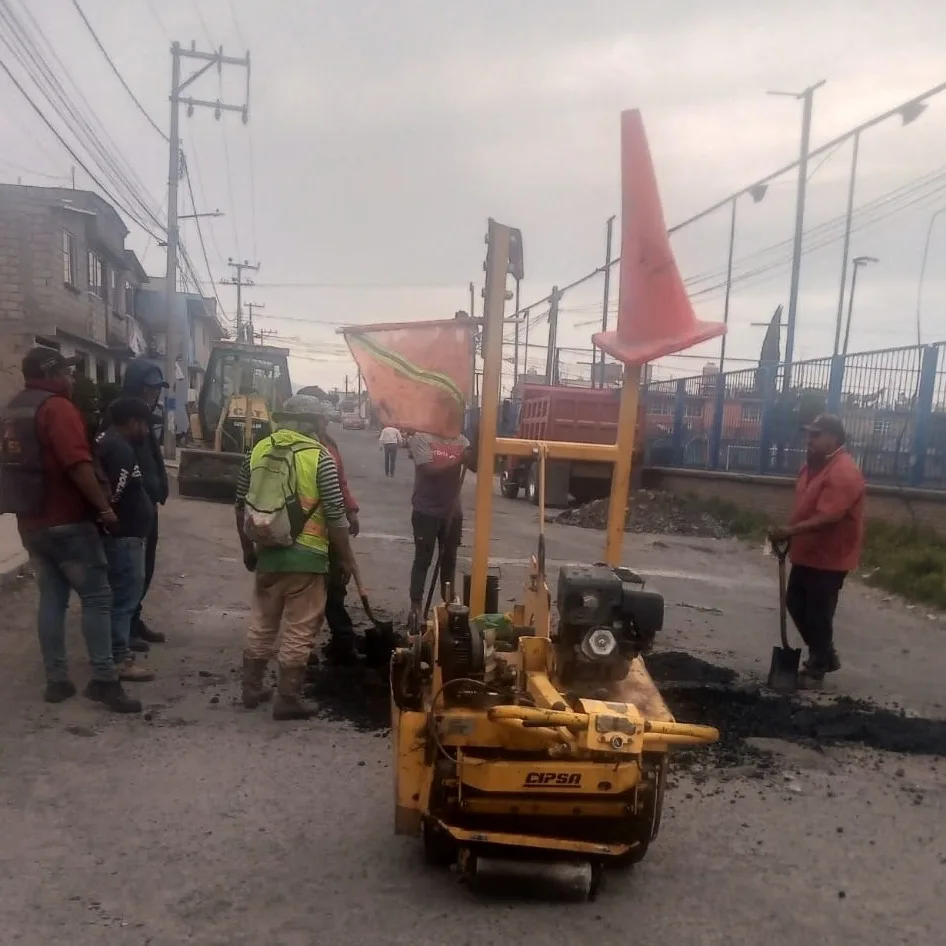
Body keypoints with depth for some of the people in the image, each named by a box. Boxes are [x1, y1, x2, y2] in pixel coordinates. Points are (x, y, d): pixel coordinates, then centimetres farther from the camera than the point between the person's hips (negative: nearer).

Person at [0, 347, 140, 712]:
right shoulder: (57, 407, -14)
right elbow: (78, 464, -24)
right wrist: (104, 507, -17)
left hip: (31, 522, 9)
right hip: (67, 522, -9)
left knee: (51, 597, 12)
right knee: (97, 597, -4)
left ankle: (56, 680, 15)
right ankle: (103, 680, -4)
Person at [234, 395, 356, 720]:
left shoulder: (258, 451, 5)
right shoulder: (320, 457, -10)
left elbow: (242, 507, 10)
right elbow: (335, 516, -11)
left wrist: (248, 549, 21)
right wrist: (346, 558, 0)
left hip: (267, 553, 5)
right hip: (306, 556, -5)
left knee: (261, 624, 18)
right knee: (297, 631, 4)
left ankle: (251, 689, 28)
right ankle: (287, 699, 11)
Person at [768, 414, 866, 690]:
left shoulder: (844, 473, -22)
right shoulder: (814, 465, 9)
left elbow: (827, 517, -30)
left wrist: (791, 531, -34)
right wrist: (789, 532, 10)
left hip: (829, 557, -10)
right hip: (807, 553, 10)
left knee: (818, 615, 1)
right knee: (795, 604, 16)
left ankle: (816, 669, 17)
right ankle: (826, 655, 33)